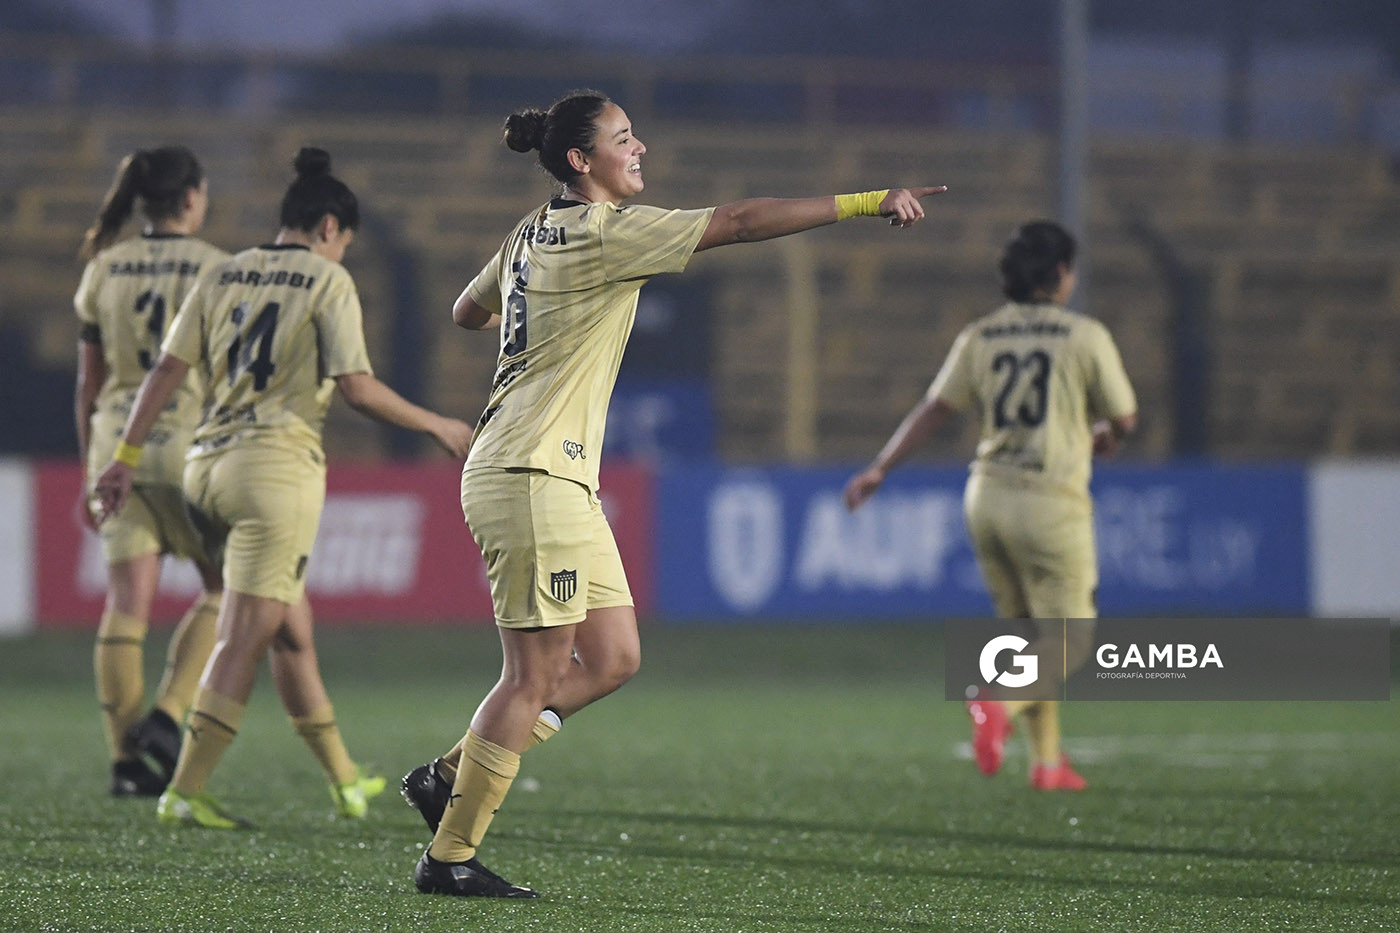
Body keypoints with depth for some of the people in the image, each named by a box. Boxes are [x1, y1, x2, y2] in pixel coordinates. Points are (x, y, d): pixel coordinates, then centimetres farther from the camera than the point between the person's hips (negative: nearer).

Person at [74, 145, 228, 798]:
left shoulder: (104, 271, 7)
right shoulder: (214, 268, -5)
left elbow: (88, 384, 10)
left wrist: (90, 474, 17)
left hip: (116, 442, 4)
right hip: (189, 443, -4)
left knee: (126, 604, 3)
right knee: (223, 590, 13)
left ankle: (126, 759, 0)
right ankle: (166, 715, -3)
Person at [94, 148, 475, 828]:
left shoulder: (222, 277, 12)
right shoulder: (328, 281, -3)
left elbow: (167, 369, 8)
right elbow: (359, 390, -9)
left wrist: (126, 455, 10)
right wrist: (437, 427, 3)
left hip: (208, 466, 7)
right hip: (279, 462, -7)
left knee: (293, 632, 18)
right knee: (243, 640, -5)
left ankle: (344, 781, 27)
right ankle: (185, 793, -10)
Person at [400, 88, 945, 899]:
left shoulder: (534, 234, 14)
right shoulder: (605, 233, -13)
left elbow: (467, 311, 30)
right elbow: (740, 223, -17)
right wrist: (869, 202, -17)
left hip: (562, 482, 10)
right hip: (532, 476, -10)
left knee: (614, 658, 8)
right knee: (538, 675, -6)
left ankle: (451, 778, 12)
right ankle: (450, 856, -1)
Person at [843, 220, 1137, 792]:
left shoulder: (979, 338, 6)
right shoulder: (1085, 337, -3)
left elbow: (934, 410, -1)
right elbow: (1124, 418, 4)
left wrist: (879, 470, 3)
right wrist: (1103, 437, 27)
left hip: (986, 498, 5)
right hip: (1052, 501, -5)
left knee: (1028, 633, 17)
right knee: (1065, 641, 1)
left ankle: (1046, 760, 16)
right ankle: (1000, 703, -26)